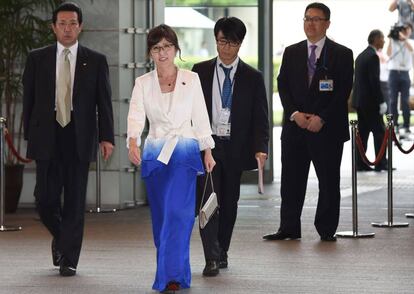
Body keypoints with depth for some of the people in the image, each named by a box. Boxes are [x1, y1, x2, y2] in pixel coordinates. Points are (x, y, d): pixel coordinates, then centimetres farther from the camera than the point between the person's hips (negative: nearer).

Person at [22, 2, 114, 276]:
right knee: (46, 198, -1)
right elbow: (29, 100, 9)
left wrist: (107, 137, -7)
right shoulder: (37, 59, 7)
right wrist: (29, 136, 4)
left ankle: (69, 259, 6)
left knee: (75, 201, -1)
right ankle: (60, 237, 28)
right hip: (47, 138, 1)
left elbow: (104, 102, 2)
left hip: (79, 139, -1)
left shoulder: (95, 61, 5)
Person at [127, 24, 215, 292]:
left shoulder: (191, 80, 3)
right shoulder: (142, 83, 4)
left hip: (185, 152, -3)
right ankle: (173, 269, 21)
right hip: (155, 154, 3)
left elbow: (200, 117, 5)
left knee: (177, 212, -15)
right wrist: (133, 142, -28)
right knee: (161, 215, 7)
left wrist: (208, 152, 2)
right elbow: (136, 115, -9)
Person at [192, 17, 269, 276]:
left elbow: (260, 118, 1)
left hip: (235, 148, 1)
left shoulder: (253, 78, 4)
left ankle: (222, 252, 24)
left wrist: (260, 148, -13)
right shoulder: (200, 72, 5)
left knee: (230, 203, 9)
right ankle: (211, 258, -13)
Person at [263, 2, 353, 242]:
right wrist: (294, 113, -8)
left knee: (329, 181, 2)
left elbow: (344, 92, -4)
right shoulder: (291, 53, 12)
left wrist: (322, 118, -13)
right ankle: (289, 228, 8)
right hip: (295, 127, 3)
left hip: (328, 128, -3)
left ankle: (327, 230, 9)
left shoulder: (342, 54, 1)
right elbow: (283, 86, 8)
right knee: (291, 180, 3)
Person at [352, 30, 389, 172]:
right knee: (380, 131, -3)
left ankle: (360, 163, 8)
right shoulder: (373, 56, -14)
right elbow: (375, 81, -19)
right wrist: (381, 102, -17)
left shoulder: (361, 56, 14)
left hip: (359, 100, 9)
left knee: (363, 132, 9)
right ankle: (381, 163, -3)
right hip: (370, 101, -9)